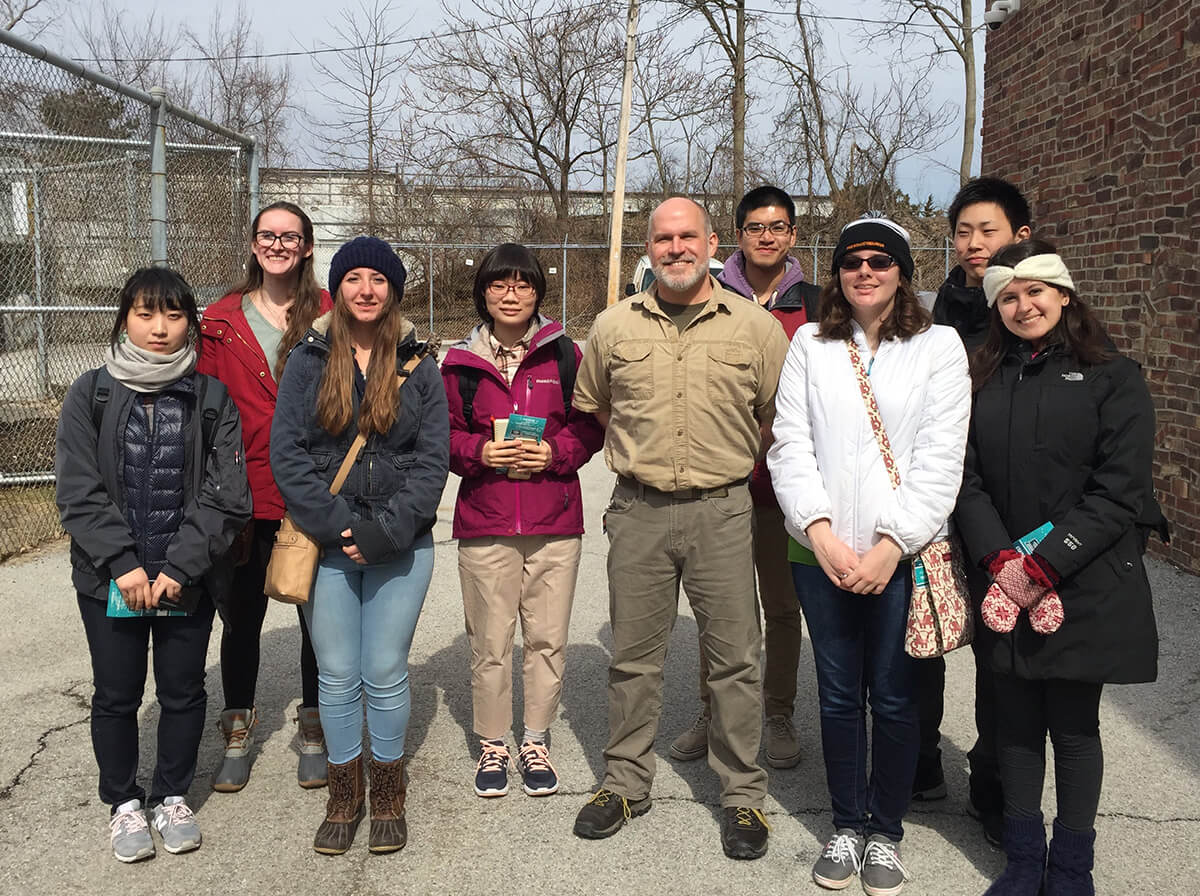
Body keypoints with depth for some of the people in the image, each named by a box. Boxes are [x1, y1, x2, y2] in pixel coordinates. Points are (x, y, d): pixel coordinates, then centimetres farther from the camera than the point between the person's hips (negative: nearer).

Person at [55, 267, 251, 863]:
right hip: (110, 581, 0)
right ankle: (123, 802, 33)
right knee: (116, 696, 13)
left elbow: (226, 496, -7)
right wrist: (124, 566, -15)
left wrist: (179, 569, -15)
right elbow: (78, 491, -6)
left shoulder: (211, 400, -2)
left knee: (183, 693, 12)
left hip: (188, 582, 0)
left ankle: (172, 796, 33)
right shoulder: (90, 395, -1)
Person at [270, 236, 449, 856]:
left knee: (386, 675, 5)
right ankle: (343, 799, 24)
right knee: (336, 677, 7)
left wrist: (384, 530, -13)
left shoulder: (418, 368, 4)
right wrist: (335, 525, -13)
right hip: (326, 545, 0)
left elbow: (432, 460, -2)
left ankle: (387, 797, 23)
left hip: (400, 546, 0)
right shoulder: (308, 362, 4)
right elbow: (286, 453, -3)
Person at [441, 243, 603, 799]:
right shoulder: (461, 362, 6)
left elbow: (590, 427, 7)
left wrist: (555, 452, -11)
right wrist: (480, 452, -11)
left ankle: (536, 742, 24)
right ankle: (492, 745, 22)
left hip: (555, 523, 0)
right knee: (489, 642, 4)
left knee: (547, 639, 6)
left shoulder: (565, 355, 4)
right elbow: (445, 436, 9)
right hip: (484, 523, 0)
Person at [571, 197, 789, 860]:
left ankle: (742, 794, 20)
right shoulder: (614, 326, 5)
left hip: (721, 511, -1)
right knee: (633, 656, 10)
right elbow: (589, 405, 20)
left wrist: (734, 458, 10)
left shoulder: (755, 326, 0)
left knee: (734, 658, 5)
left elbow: (782, 416, 9)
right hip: (637, 510, 2)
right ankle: (625, 782, 26)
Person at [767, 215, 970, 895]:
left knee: (894, 697, 6)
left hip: (903, 554, -2)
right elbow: (790, 444, 2)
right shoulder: (811, 344, 8)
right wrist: (820, 530, -10)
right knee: (839, 693, 11)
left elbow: (941, 461, -5)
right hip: (824, 552, 2)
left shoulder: (940, 346, 2)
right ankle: (847, 825, 28)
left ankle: (886, 831, 25)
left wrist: (892, 544, -13)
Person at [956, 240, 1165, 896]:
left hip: (1085, 588, -3)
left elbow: (1118, 491, -10)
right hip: (1007, 587, 3)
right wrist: (1000, 560, -12)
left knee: (1074, 726, 7)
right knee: (1016, 722, 10)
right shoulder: (984, 381, 9)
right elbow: (967, 479, 2)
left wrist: (1042, 567, -15)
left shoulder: (1112, 379, -2)